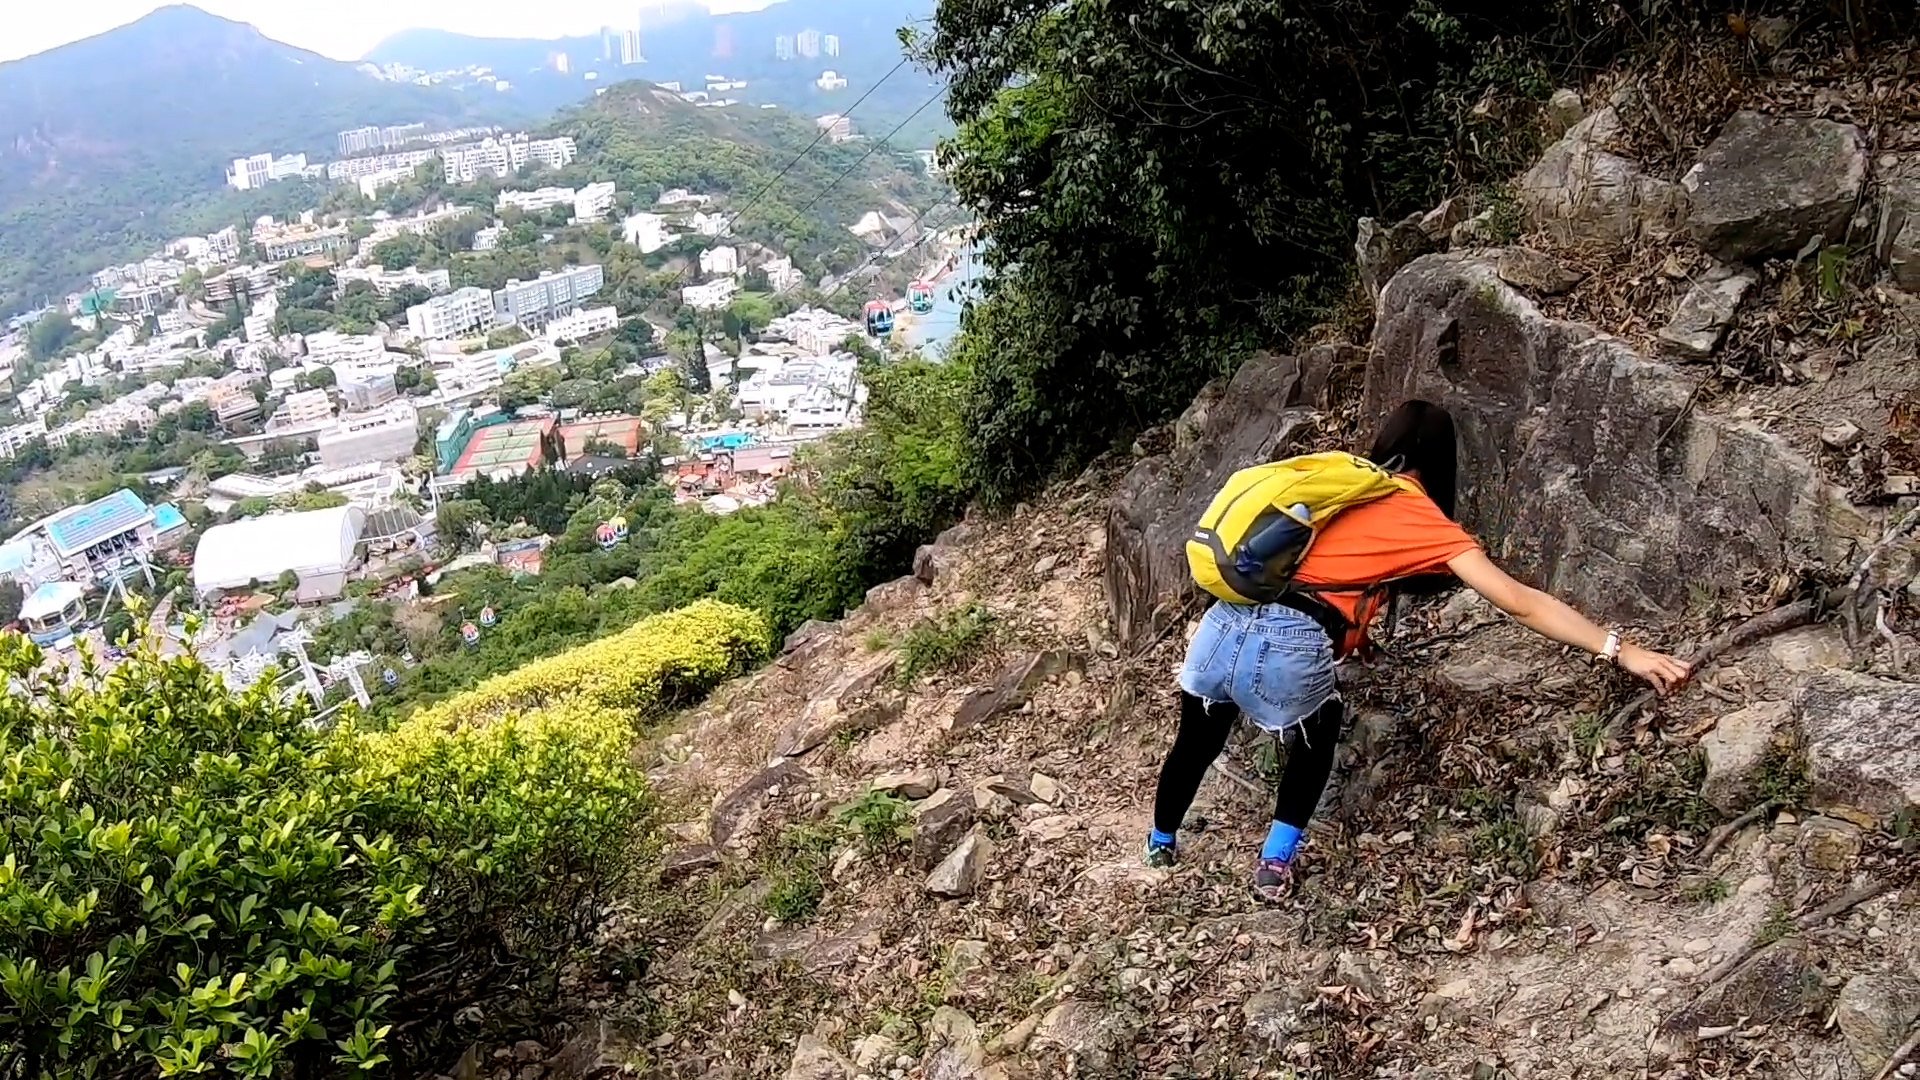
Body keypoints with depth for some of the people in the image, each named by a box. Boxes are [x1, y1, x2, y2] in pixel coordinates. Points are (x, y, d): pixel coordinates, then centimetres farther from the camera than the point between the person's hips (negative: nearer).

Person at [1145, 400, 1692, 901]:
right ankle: (1274, 864, 29)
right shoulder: (1428, 523, 6)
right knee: (1318, 736, 30)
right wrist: (1620, 650, 0)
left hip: (1223, 623, 4)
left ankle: (1161, 845, 52)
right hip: (1288, 649, -4)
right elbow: (1520, 603, 1)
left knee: (1197, 741, 29)